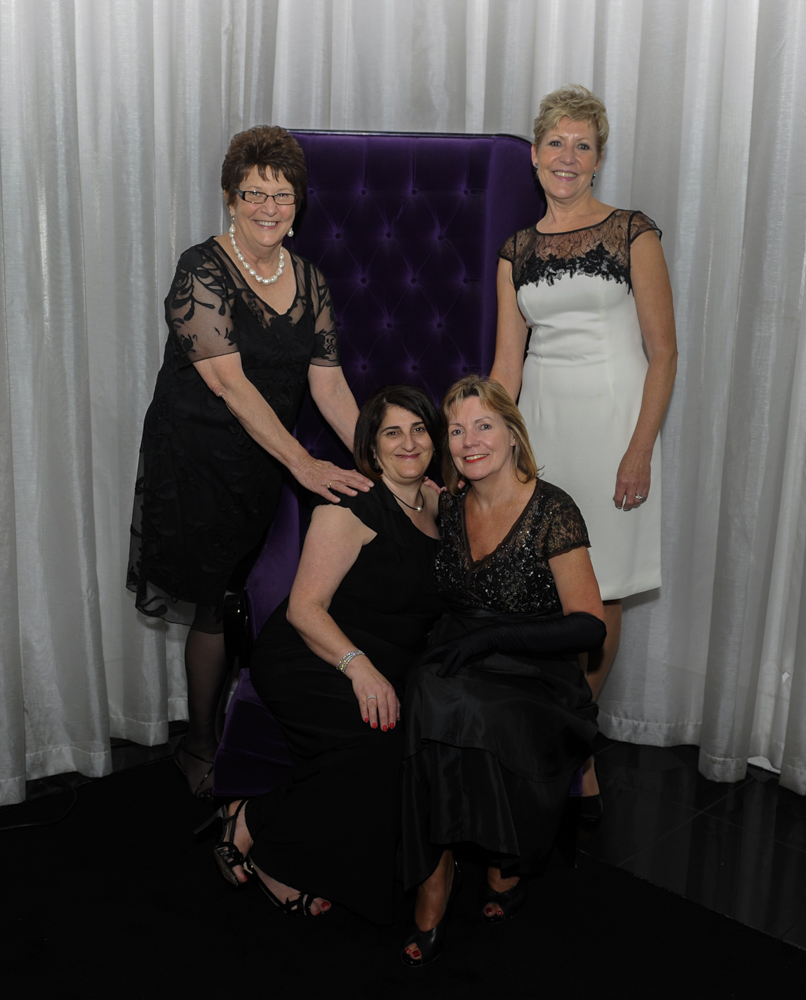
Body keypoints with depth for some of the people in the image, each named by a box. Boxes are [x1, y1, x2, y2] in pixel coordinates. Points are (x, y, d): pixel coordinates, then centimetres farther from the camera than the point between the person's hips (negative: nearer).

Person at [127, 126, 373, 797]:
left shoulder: (309, 280, 6)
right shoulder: (203, 271, -13)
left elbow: (329, 383, 3)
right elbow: (229, 383, -21)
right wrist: (305, 465, -26)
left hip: (266, 462, 5)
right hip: (197, 459, -5)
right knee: (216, 608, 1)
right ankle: (200, 751, 21)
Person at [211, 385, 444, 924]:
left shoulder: (439, 503, 13)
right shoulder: (350, 506, -8)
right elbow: (305, 606, -13)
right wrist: (358, 664, -27)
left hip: (389, 670, 7)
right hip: (307, 661, -7)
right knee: (385, 737, -33)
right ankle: (255, 829, -12)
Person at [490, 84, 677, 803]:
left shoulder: (632, 233, -1)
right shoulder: (518, 251, 10)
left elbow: (663, 352, -4)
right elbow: (507, 364, 9)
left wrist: (640, 449, -12)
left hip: (612, 418, -3)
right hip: (540, 420, 3)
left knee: (600, 594, 2)